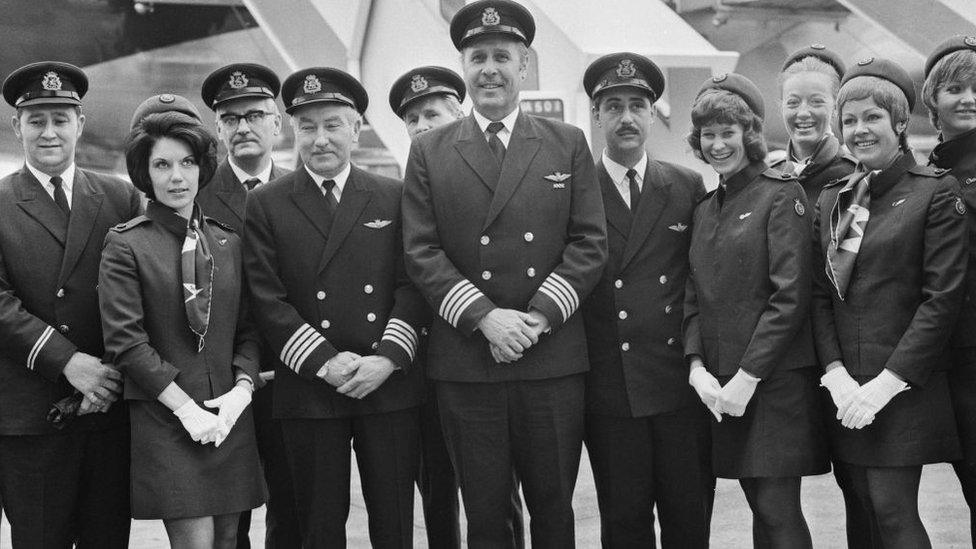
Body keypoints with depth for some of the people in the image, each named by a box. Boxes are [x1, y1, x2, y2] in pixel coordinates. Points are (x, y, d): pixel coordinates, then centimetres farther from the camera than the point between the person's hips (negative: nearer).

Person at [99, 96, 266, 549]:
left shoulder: (228, 242, 11)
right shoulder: (125, 245, -3)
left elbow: (249, 330, 12)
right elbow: (125, 341, -9)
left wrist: (241, 390, -5)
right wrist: (187, 409, -13)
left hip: (230, 417, 5)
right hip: (163, 419, -4)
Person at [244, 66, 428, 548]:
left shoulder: (395, 197, 8)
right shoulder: (264, 205, 4)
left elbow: (412, 286, 3)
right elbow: (267, 300, -3)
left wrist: (387, 358, -10)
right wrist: (325, 363, -12)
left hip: (390, 385, 1)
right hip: (308, 392, -1)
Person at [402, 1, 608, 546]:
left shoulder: (568, 144, 8)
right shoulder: (429, 152, 7)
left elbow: (590, 242, 2)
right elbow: (421, 251, 0)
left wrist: (540, 316, -10)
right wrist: (485, 317, -13)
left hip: (554, 360, 1)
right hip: (465, 363, 0)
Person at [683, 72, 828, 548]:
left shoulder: (781, 195, -6)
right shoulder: (705, 207, 16)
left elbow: (791, 297, -13)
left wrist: (747, 378, -15)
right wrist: (697, 366, -2)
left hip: (776, 379, -6)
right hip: (719, 384, 6)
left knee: (778, 510, -6)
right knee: (760, 508, 10)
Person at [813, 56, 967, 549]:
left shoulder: (936, 192, -4)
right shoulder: (831, 199, 12)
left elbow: (942, 297, -10)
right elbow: (819, 294, 8)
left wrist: (889, 381, -15)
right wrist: (836, 373, -7)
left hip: (906, 388, -5)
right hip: (845, 388, 5)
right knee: (866, 508, 6)